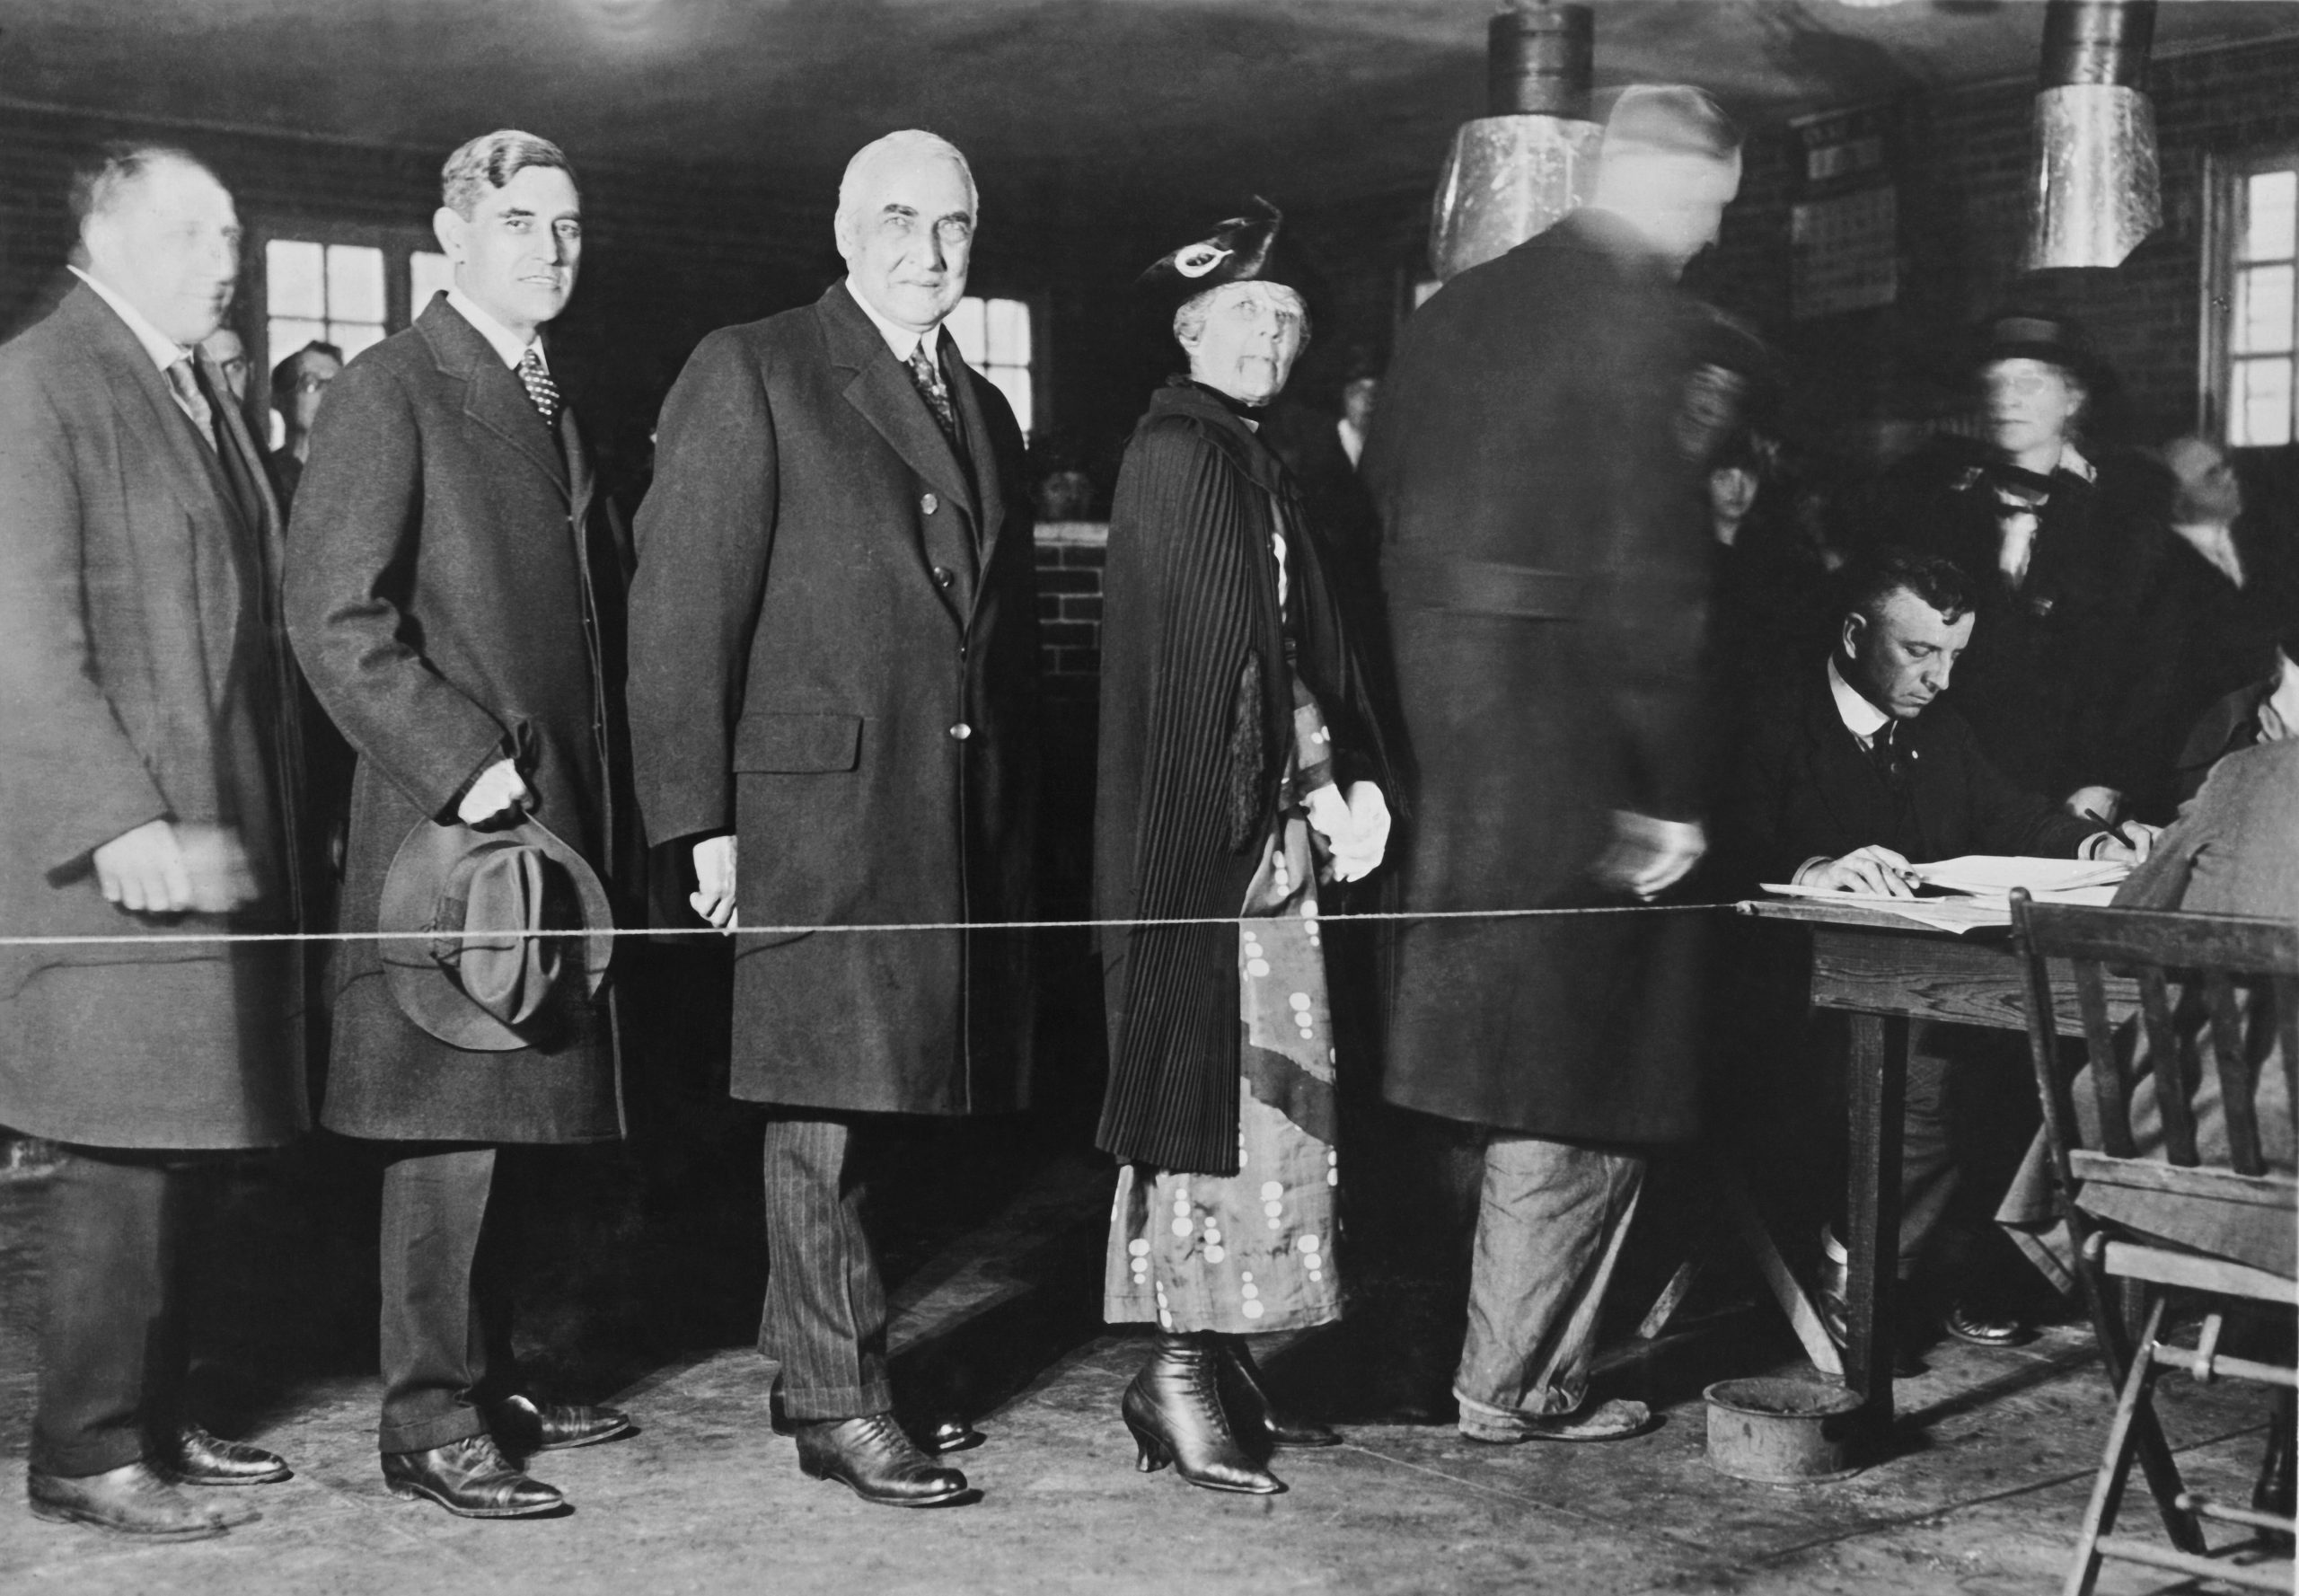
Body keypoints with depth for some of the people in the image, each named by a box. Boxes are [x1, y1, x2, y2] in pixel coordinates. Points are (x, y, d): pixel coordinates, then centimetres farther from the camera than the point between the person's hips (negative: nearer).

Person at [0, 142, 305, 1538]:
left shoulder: (206, 397, 18)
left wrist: (275, 820, 12)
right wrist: (122, 823, -19)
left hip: (226, 835, 8)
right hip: (120, 849, -8)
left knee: (191, 1149, 11)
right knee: (126, 1160, -4)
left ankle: (155, 1416, 22)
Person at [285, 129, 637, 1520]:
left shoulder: (555, 410, 19)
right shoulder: (390, 393, -6)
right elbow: (332, 617, -14)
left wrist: (611, 814, 12)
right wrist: (460, 762, -18)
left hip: (564, 819, 8)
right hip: (455, 825, -8)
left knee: (517, 1119, 12)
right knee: (453, 1122, -5)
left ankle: (488, 1381, 23)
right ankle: (430, 1423, 4)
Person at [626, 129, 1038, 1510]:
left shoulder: (986, 411, 19)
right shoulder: (751, 375, -2)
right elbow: (682, 610, -7)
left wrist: (1021, 822, 13)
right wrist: (702, 819, -13)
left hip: (964, 824, 6)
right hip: (819, 812, -6)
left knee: (874, 1098, 10)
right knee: (825, 1111, -2)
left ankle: (812, 1359, 24)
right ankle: (842, 1403, 8)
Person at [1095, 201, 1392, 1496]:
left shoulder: (1249, 461, 18)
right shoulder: (1180, 453, -8)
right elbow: (1236, 646, -15)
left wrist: (1351, 781, 3)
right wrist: (1332, 787, -12)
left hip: (1266, 819, 9)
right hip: (1206, 820, -9)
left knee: (1253, 1085, 9)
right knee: (1220, 1077, -7)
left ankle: (1217, 1357, 15)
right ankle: (1181, 1368, -1)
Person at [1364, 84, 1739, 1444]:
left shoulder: (1457, 310, 12)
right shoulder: (1646, 316, -11)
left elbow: (1386, 516, 11)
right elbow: (1648, 562, -17)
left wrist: (1396, 747, 14)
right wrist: (1665, 789, -14)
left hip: (1449, 718, 8)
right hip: (1569, 743, -8)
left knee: (1523, 1049, 18)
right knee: (1584, 1075, 3)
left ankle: (1520, 1350, 28)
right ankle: (1517, 1379, 12)